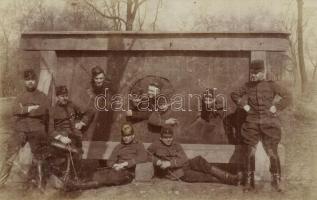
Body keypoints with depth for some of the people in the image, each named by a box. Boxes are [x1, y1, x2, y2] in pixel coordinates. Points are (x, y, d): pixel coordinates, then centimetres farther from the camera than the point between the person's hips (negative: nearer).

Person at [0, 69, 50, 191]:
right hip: (20, 129, 1)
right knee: (10, 155, -3)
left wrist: (25, 110, -9)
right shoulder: (20, 97, 14)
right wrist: (32, 108, -14)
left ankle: (40, 184, 18)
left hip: (37, 130, -1)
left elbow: (43, 111, -9)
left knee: (39, 158, 6)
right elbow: (15, 110, -4)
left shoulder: (42, 97, 8)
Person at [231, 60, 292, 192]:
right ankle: (249, 182, 11)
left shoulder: (271, 85, 1)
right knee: (250, 152, 1)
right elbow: (234, 95, 18)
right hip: (252, 123, 2)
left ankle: (276, 182, 15)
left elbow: (287, 98, 1)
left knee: (272, 152, -1)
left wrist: (275, 108, -7)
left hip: (269, 123, -2)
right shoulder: (248, 86, 7)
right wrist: (244, 105, 5)